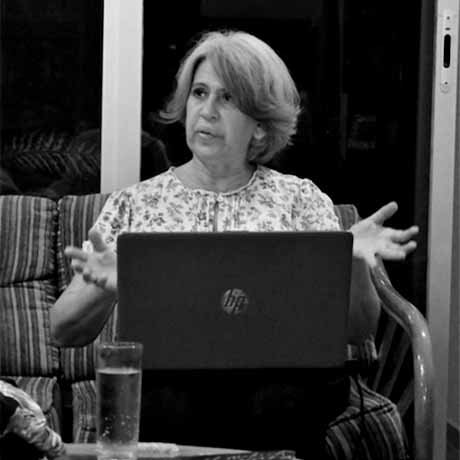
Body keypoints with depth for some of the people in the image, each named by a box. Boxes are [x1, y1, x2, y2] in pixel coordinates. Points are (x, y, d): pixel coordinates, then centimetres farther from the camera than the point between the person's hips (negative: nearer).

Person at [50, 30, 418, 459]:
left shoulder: (301, 199, 13)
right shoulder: (134, 203, 13)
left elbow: (357, 331, 7)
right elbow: (64, 333, 8)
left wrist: (353, 264, -15)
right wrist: (104, 288, -14)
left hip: (276, 395, 0)